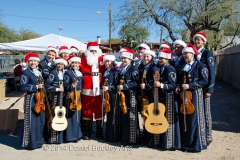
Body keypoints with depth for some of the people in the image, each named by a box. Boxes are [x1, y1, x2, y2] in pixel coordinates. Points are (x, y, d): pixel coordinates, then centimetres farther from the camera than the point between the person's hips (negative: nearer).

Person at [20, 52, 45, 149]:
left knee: (40, 120, 12)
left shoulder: (39, 72, 14)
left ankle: (38, 140, 25)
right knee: (32, 121, -2)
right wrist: (36, 87, -19)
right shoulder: (25, 72, -8)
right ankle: (30, 142, 9)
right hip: (31, 99, -7)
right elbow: (23, 88, -15)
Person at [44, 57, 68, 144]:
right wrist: (57, 89, -17)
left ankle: (59, 136, 23)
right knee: (54, 114, -3)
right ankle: (52, 137, 7)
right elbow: (47, 85, -13)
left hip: (62, 96, 6)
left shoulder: (64, 73, 10)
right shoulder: (53, 72, -8)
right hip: (54, 96, -6)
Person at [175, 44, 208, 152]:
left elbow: (204, 81, -12)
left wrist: (190, 85, -19)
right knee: (184, 119, 8)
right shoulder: (183, 66, 15)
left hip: (195, 95, -6)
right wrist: (178, 86, 1)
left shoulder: (200, 66, -5)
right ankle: (186, 143, 19)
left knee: (194, 119, -2)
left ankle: (196, 144, 10)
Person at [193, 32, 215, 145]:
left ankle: (208, 136, 13)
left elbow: (212, 72, -10)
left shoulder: (207, 53, -5)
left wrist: (209, 89, -15)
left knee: (205, 112, 2)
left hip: (203, 87, -5)